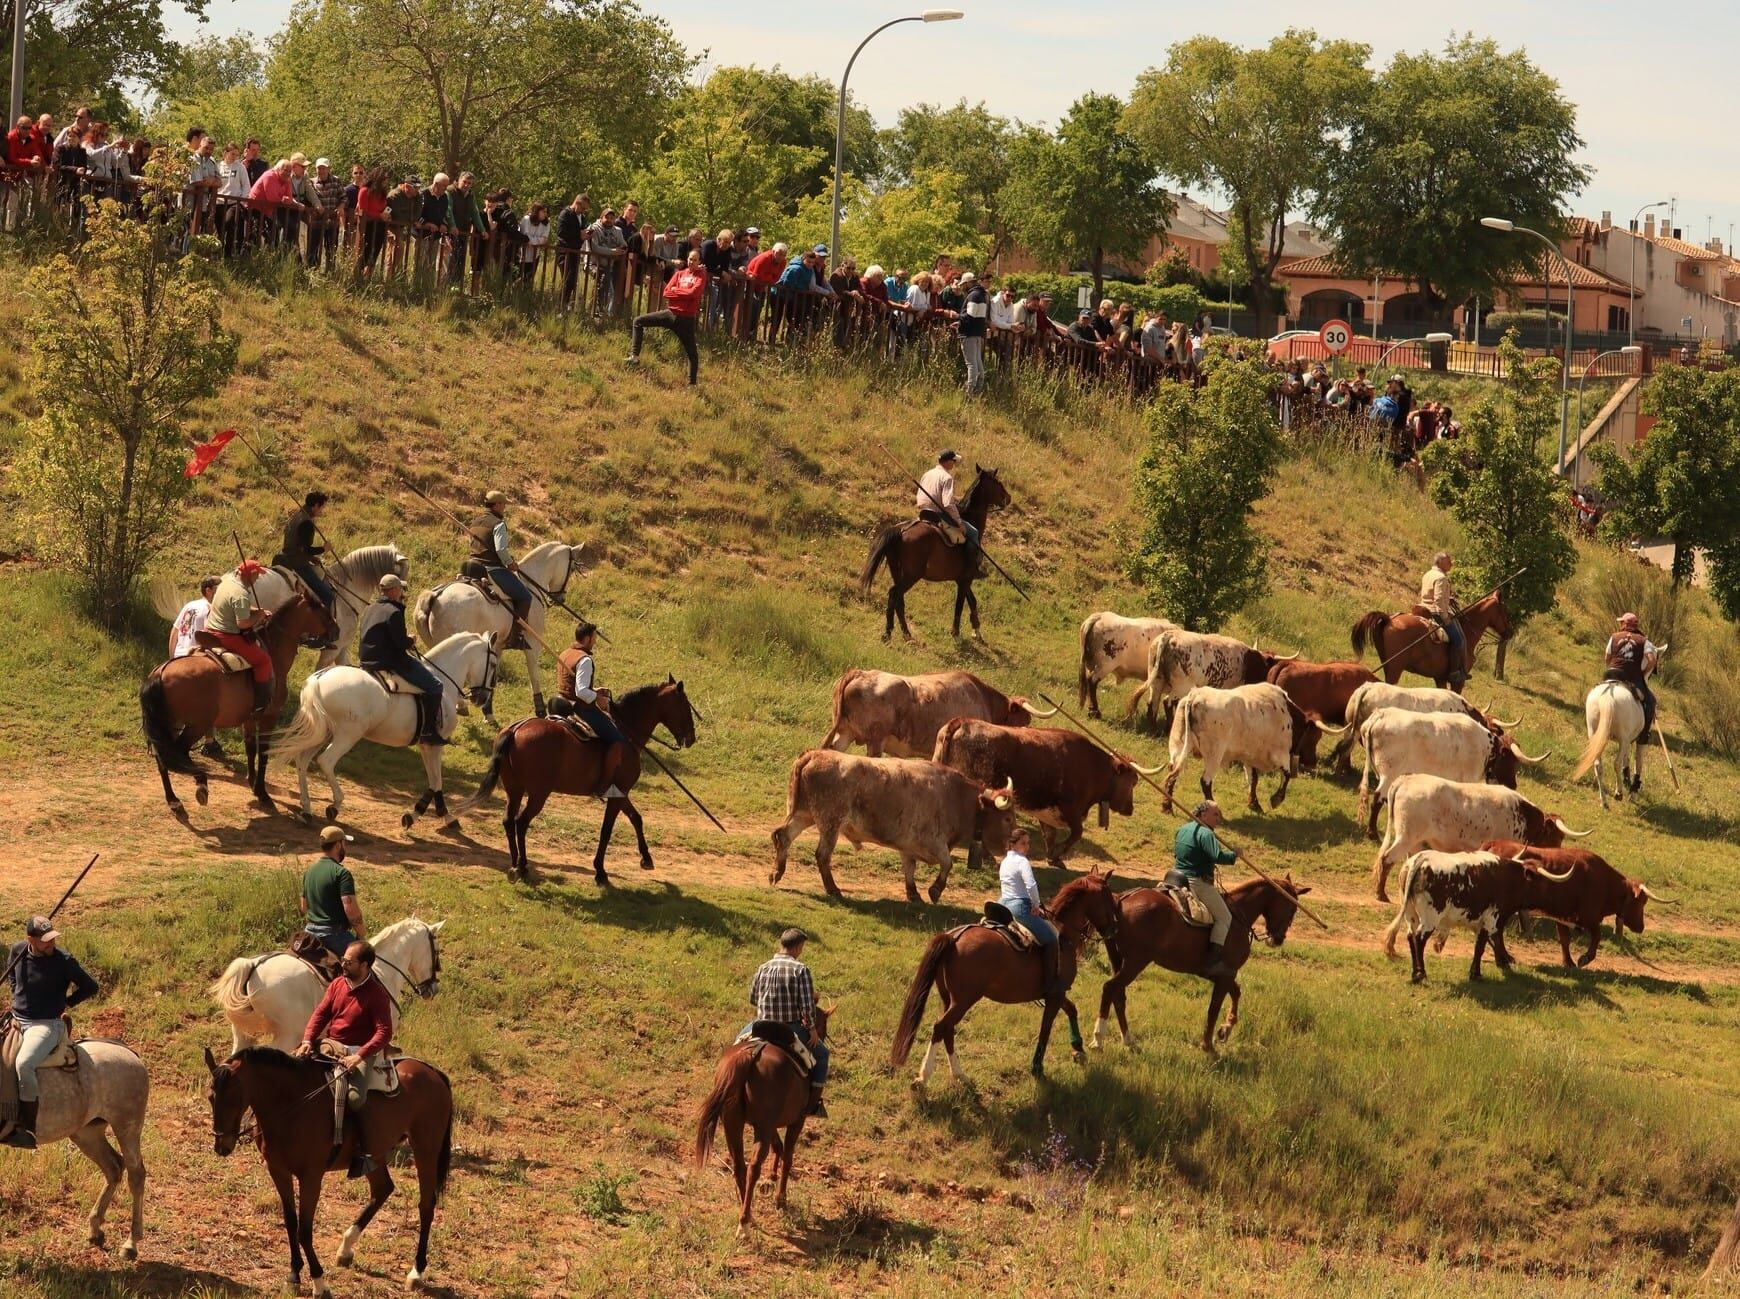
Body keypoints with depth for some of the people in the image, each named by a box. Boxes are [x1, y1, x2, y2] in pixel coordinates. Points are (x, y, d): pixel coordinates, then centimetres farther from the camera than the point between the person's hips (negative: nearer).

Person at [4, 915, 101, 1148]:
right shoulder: (17, 951, 2)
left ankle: (28, 1128, -30)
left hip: (45, 1024, -7)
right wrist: (18, 999, 13)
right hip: (16, 1021, 7)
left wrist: (65, 1004, 0)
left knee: (24, 1064, -34)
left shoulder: (63, 961, -12)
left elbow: (90, 987, 0)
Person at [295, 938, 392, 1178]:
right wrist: (307, 1041, -13)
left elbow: (384, 1032, -14)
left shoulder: (376, 994, -6)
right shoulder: (337, 985, 11)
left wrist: (359, 1056, -26)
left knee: (355, 1096, -32)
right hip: (331, 1045, 5)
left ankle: (364, 1149, -13)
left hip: (361, 1052, -5)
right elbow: (320, 1014, 6)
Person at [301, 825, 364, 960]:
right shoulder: (341, 872, -14)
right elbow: (350, 909, -22)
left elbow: (303, 906, 20)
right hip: (334, 934, -8)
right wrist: (361, 935, -11)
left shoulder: (309, 872, 12)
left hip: (310, 931, 8)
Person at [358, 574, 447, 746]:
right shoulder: (394, 612, -16)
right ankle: (428, 731, -13)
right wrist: (410, 640, 4)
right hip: (389, 663, -10)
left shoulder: (369, 610, 13)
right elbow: (402, 643, -20)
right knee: (434, 685, -8)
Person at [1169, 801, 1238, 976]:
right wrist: (1234, 855, -12)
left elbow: (1176, 854, 21)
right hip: (1198, 882, -9)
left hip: (1178, 877, 9)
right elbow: (1218, 856, -27)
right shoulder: (1205, 833, -16)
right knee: (1224, 917, -4)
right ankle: (1212, 960, -15)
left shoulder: (1182, 829, 13)